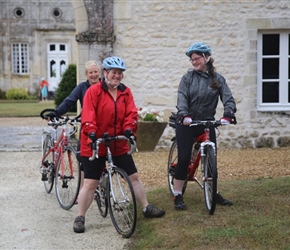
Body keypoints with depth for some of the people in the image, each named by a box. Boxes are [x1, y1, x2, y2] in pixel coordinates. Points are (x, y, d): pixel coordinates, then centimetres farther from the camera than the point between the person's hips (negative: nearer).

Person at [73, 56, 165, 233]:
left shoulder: (126, 92, 5)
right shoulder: (94, 91, -8)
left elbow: (131, 113, -5)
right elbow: (88, 116, -17)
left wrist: (129, 129, -23)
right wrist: (91, 132, -32)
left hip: (119, 145, 5)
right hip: (95, 145, -4)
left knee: (134, 177, 11)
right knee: (90, 183, -2)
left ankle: (146, 208, 26)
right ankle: (80, 218, 10)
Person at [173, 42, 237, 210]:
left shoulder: (218, 79, 1)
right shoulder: (188, 77, -2)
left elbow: (228, 98, -10)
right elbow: (182, 98, -15)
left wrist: (228, 114, -31)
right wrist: (184, 115, -35)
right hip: (187, 124, -2)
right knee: (184, 159, -5)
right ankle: (178, 195, 6)